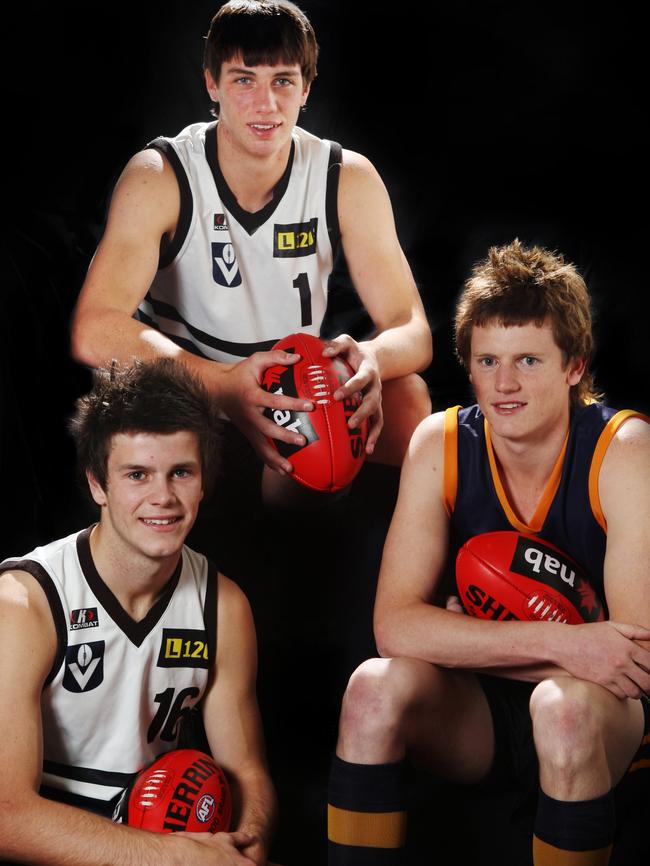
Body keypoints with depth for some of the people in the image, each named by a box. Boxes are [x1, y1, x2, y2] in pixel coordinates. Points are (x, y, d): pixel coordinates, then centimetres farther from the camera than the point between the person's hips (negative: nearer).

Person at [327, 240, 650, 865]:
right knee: (376, 686, -26)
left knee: (564, 705, -36)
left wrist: (465, 640, -18)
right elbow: (395, 625, -16)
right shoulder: (440, 445, -8)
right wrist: (556, 642, -28)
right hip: (478, 712, 3)